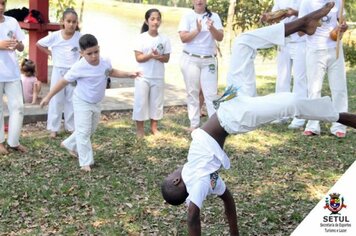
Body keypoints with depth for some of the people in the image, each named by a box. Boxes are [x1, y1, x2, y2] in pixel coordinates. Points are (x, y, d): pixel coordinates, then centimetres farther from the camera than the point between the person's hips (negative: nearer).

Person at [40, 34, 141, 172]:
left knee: (90, 130, 21)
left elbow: (111, 72, 13)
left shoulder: (105, 63, -12)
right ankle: (86, 162, 1)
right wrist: (48, 97, -13)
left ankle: (69, 145, 42)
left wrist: (128, 74, 2)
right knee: (83, 132, -8)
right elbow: (64, 81, -17)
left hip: (96, 103, 7)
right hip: (82, 103, -7)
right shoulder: (79, 67, -27)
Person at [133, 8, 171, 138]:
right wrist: (150, 55, -26)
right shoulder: (141, 38, -6)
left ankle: (154, 127, 22)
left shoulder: (164, 39, 0)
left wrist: (158, 56, -20)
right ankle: (140, 128, 11)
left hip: (158, 77, 2)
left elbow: (166, 58, 0)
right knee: (141, 101, 1)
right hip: (143, 76, -2)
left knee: (156, 102, 10)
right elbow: (138, 58, -10)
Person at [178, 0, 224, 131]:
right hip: (190, 59, -1)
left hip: (209, 60, 1)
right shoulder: (187, 17, 0)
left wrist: (212, 29, -24)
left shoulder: (214, 16, 4)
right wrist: (197, 30, -23)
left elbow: (220, 37, -4)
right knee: (192, 92, 5)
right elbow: (183, 38, -9)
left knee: (211, 93, -2)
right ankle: (194, 123, 11)